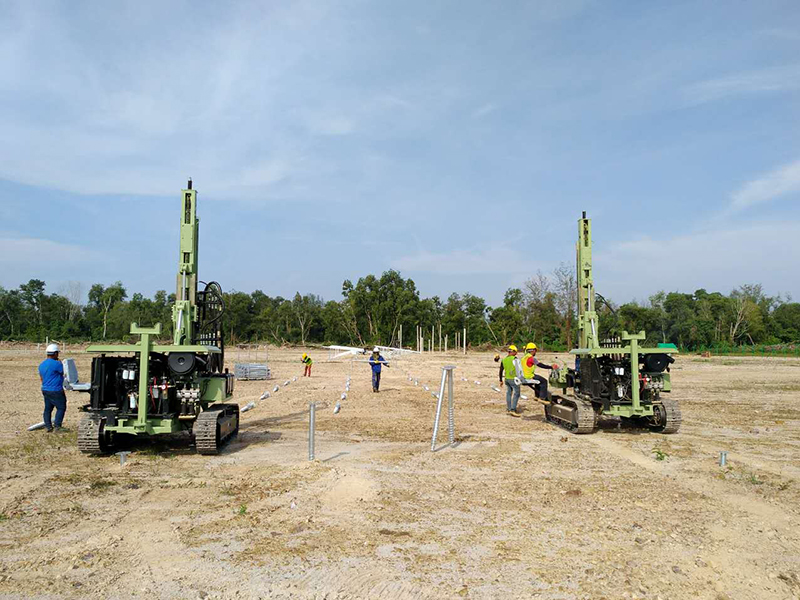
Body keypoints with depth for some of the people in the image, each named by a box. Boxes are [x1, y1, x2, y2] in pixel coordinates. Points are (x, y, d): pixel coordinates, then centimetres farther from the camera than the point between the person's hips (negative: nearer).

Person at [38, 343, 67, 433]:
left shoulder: (41, 365, 10)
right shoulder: (56, 364, -18)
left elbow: (41, 378, 20)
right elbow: (65, 372, -6)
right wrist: (60, 363, 4)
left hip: (45, 389, 8)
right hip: (56, 391, -8)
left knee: (48, 408, 12)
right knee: (61, 408, 2)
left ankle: (48, 427, 13)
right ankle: (57, 426, -2)